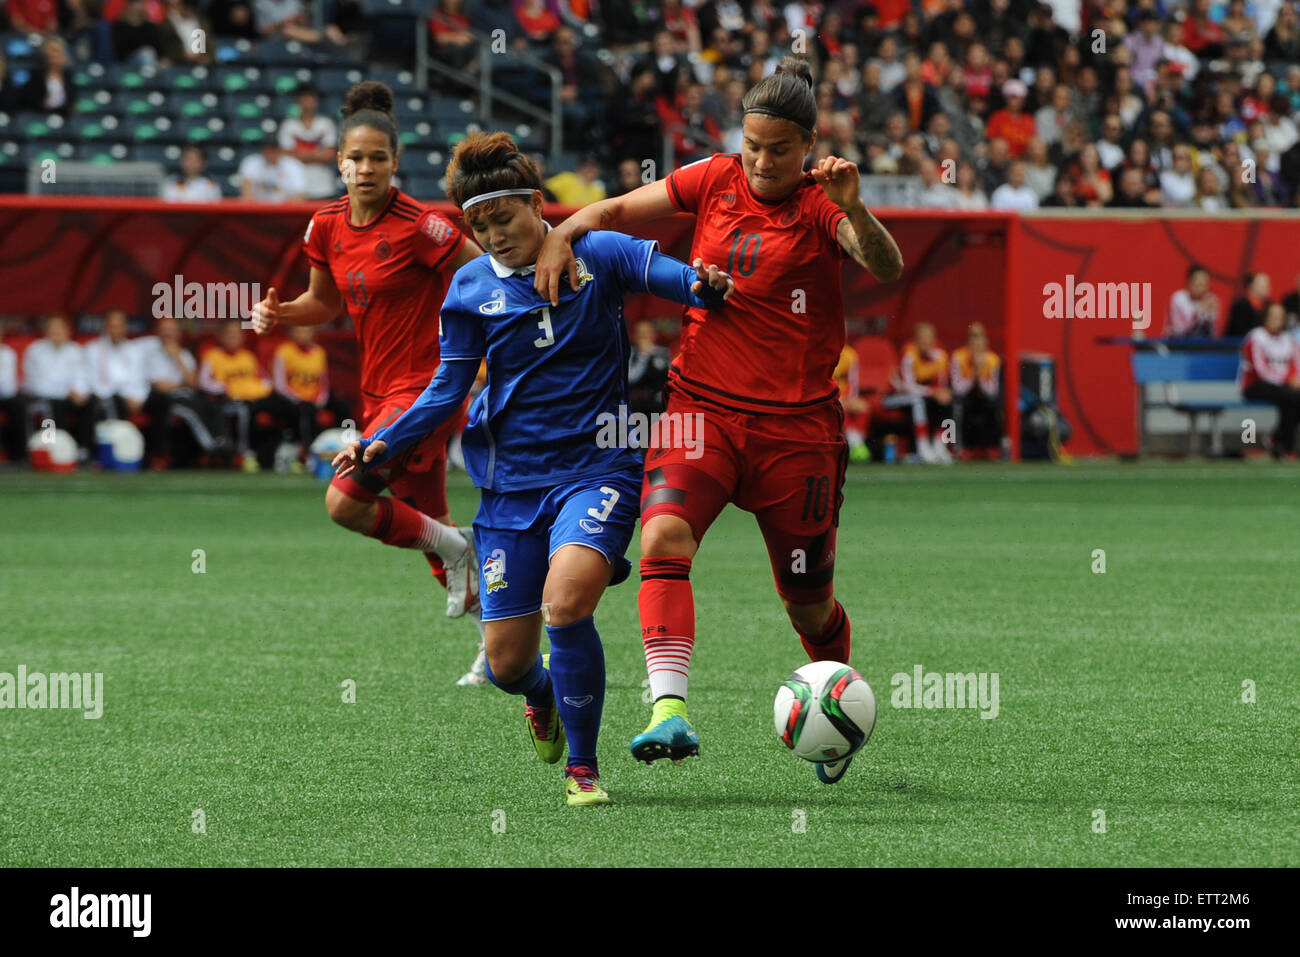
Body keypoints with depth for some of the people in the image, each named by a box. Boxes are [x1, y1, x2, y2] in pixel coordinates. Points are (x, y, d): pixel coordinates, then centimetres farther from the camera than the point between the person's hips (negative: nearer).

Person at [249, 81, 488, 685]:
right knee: (425, 523, 15)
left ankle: (452, 547, 4)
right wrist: (279, 312, -1)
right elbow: (327, 302, 16)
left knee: (345, 503, -20)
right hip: (379, 392, 7)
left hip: (426, 390, -7)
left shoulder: (417, 227, -18)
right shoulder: (327, 227, 2)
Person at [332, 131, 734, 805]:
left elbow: (666, 272, -13)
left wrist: (702, 285, -37)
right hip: (512, 481, 3)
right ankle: (543, 696, 41)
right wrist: (383, 444, -4)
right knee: (506, 663, 1)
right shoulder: (471, 287, 5)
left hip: (596, 465, -3)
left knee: (564, 603, -29)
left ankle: (582, 767, -11)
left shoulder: (597, 255, -3)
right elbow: (448, 391, 9)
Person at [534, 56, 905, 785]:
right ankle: (671, 710, -35)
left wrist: (852, 209, -39)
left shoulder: (821, 206, -4)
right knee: (663, 537, -25)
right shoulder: (716, 180, 7)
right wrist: (562, 234, -4)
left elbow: (888, 268, -21)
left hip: (796, 424, -2)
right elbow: (618, 211, 15)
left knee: (808, 600, 9)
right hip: (701, 407, 2)